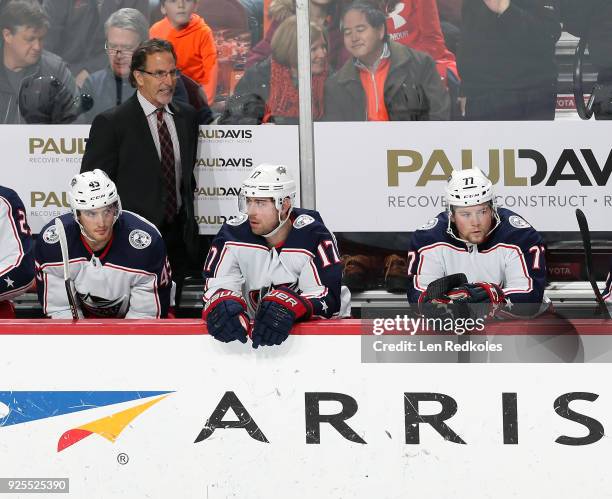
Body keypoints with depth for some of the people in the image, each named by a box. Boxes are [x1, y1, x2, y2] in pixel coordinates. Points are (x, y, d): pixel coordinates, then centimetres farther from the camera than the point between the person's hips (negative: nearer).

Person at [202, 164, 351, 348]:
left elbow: (328, 298, -23)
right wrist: (222, 305, -36)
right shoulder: (233, 234, -6)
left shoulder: (313, 236, -16)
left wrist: (289, 308, -42)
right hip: (254, 326, 4)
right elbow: (217, 285, -11)